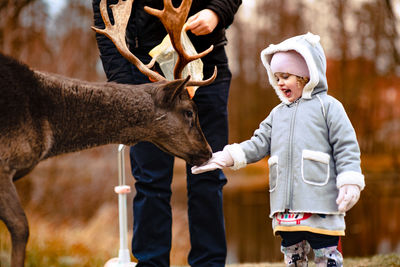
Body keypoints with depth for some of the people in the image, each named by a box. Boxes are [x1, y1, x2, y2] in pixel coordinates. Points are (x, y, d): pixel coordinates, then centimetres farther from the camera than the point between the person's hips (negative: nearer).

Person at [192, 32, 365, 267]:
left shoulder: (328, 106, 3)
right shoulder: (277, 114, 21)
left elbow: (346, 146, -1)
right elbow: (259, 144, 15)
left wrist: (350, 184, -10)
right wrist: (225, 157, 1)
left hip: (321, 203, -6)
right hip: (286, 207, 6)